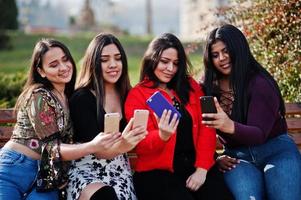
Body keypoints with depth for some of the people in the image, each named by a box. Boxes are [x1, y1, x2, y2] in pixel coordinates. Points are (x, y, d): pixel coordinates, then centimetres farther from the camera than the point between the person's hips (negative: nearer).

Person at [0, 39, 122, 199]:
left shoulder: (69, 96, 11)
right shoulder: (39, 96, -10)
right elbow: (52, 148, -15)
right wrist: (93, 146, -31)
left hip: (44, 177, 6)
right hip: (14, 169, -6)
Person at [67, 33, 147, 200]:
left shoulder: (128, 95, 9)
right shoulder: (81, 98, -7)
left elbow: (133, 141, 13)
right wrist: (120, 146, -35)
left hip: (120, 173, 4)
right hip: (87, 172, -4)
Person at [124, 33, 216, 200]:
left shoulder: (190, 86, 14)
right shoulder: (137, 95, 3)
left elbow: (206, 126, 7)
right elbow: (141, 146, -3)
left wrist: (202, 168, -6)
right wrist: (162, 136, -26)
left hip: (195, 167, 3)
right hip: (158, 171, -3)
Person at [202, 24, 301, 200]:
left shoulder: (260, 83, -9)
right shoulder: (209, 88, 5)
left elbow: (259, 134, -18)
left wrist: (231, 127, -38)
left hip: (277, 151, -2)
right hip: (238, 157, 2)